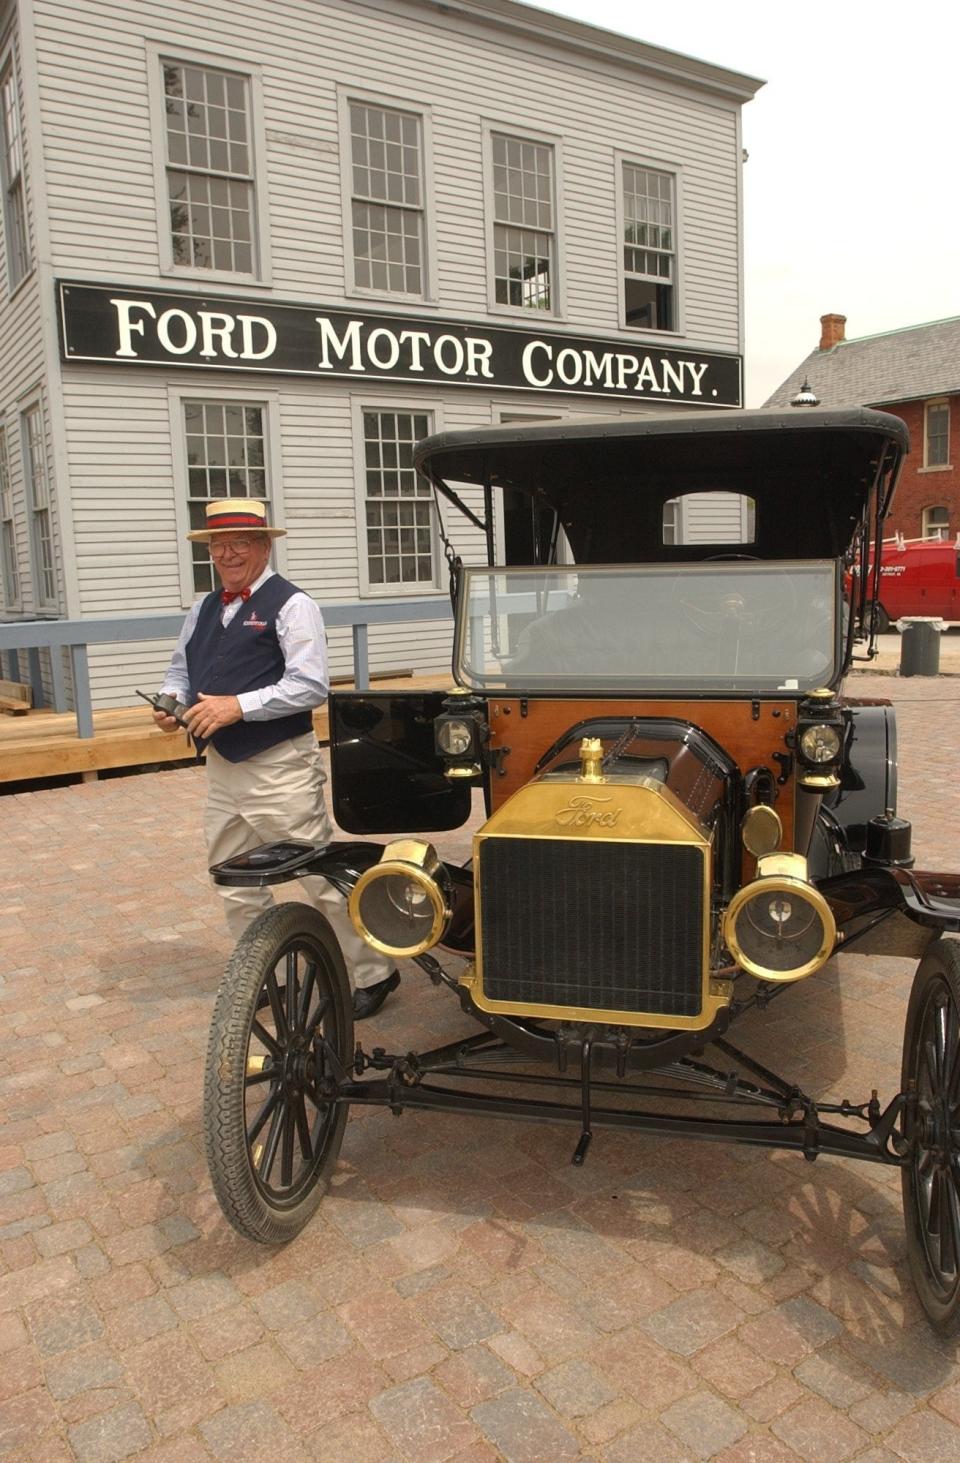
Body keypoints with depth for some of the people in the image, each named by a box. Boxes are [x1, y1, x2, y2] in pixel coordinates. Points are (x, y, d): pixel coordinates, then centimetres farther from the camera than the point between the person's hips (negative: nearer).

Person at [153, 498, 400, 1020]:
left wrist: (238, 706, -21)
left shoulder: (290, 605, -8)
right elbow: (181, 668, 24)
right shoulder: (203, 610, 15)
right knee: (236, 888, 17)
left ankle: (372, 975, 13)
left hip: (280, 769, -8)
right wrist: (172, 698, 2)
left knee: (323, 879, -3)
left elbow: (309, 686, -17)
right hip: (222, 769, 8)